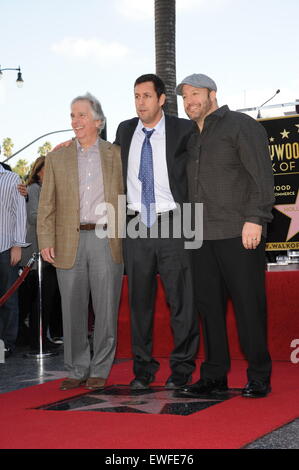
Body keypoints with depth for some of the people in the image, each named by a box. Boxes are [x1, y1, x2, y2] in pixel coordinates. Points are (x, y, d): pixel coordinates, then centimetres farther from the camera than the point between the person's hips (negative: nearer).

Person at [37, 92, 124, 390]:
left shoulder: (117, 154, 9)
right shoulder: (57, 158, 13)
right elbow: (46, 204, 9)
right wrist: (46, 241, -1)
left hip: (107, 240, -1)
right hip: (70, 243, 1)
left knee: (106, 310, 1)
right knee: (73, 310, 4)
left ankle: (99, 370, 12)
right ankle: (77, 370, 15)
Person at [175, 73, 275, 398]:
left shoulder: (241, 126, 0)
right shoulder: (193, 138, 21)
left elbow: (262, 176, -8)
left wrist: (255, 219, -16)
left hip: (239, 235, -7)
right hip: (204, 237, 7)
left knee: (249, 306, -4)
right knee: (209, 306, 6)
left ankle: (259, 378, 5)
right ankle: (214, 377, 13)